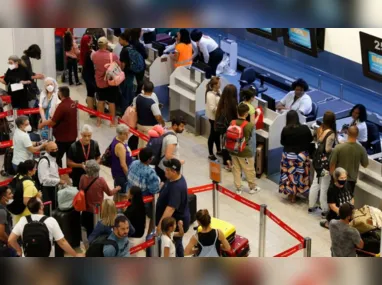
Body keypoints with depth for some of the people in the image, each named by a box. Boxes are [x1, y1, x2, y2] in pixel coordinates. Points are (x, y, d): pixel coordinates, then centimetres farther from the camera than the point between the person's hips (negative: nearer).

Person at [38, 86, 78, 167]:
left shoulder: (62, 106, -26)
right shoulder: (73, 103, 0)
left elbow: (53, 122, -19)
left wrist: (43, 124, -1)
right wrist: (47, 122, 12)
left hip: (62, 137, -8)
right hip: (72, 136, 8)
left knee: (57, 157, 6)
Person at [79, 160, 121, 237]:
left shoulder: (83, 178, -14)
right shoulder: (100, 180, -22)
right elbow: (109, 193, -5)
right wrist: (117, 189, 15)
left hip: (86, 211, 3)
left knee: (89, 232, 18)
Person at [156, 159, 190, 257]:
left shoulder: (177, 187, -33)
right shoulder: (173, 179, -2)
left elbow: (171, 208, -40)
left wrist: (160, 224, -43)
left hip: (176, 222, -10)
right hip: (175, 220, 10)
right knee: (177, 245, 25)